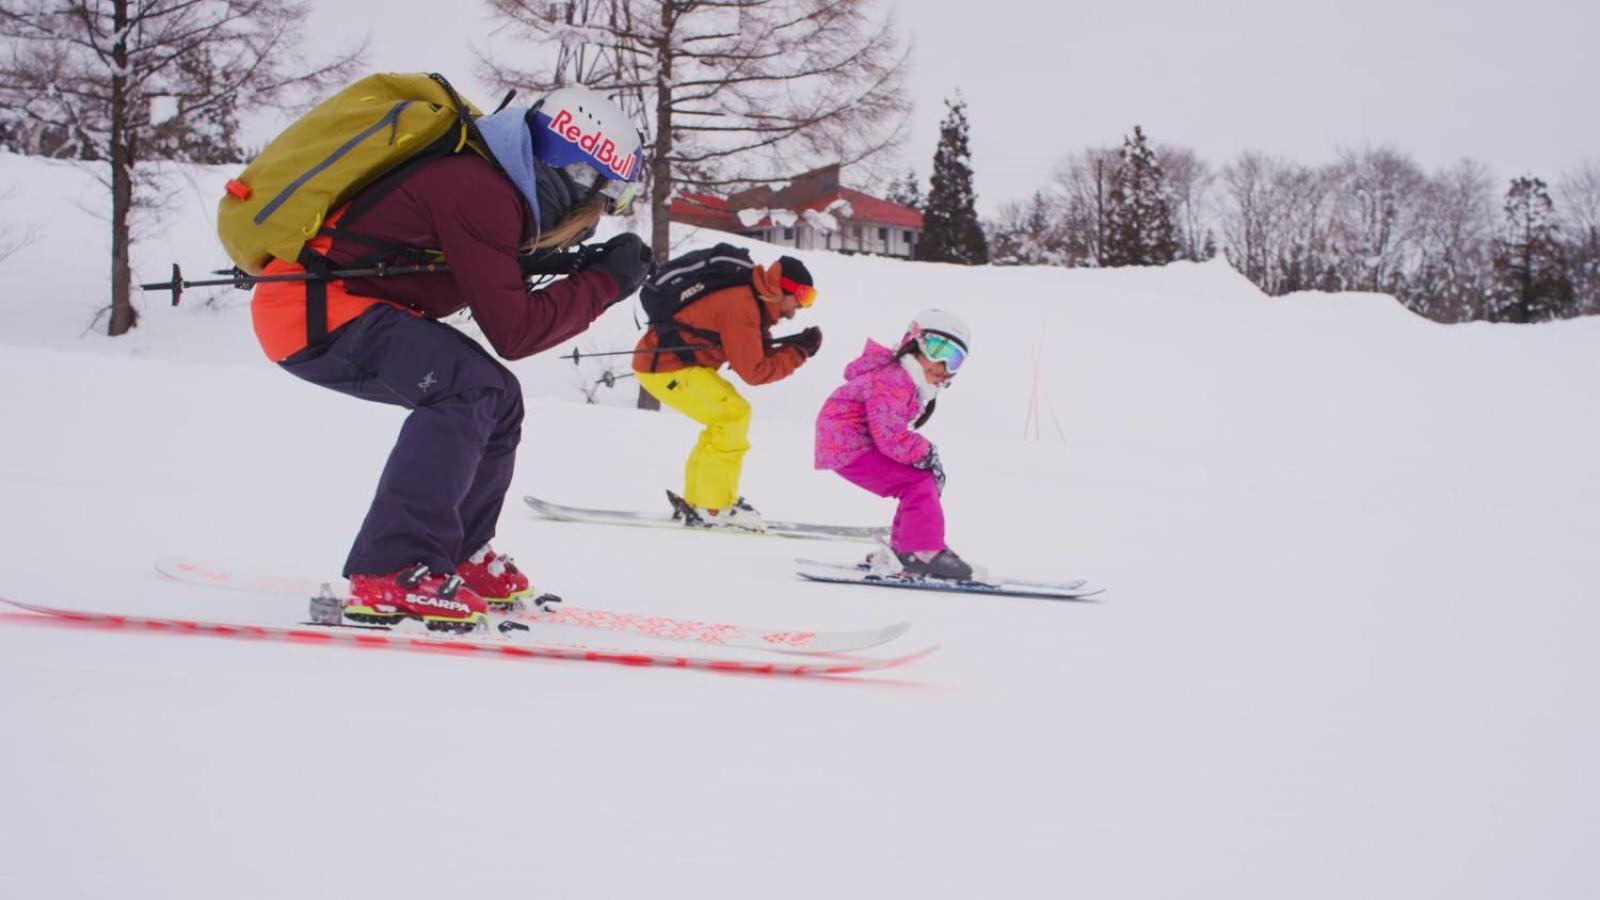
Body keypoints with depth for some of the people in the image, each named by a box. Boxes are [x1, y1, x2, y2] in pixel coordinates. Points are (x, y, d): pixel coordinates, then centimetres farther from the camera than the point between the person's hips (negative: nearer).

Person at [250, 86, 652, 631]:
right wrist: (605, 282, -10)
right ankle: (391, 575, -29)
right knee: (468, 386, -26)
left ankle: (458, 557, 19)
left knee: (495, 397, 10)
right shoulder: (479, 193, -20)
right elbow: (514, 331, -19)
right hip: (308, 308, -11)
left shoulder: (493, 182, 10)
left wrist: (588, 271, 11)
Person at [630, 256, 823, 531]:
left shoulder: (752, 302, 10)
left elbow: (756, 356, 11)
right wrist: (799, 353, -10)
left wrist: (797, 346, -1)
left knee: (727, 417, 14)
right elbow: (753, 371, -19)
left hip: (659, 361, 11)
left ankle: (696, 504, 17)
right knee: (733, 414, -13)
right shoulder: (740, 307, -21)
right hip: (664, 368, -11)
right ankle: (715, 508, -8)